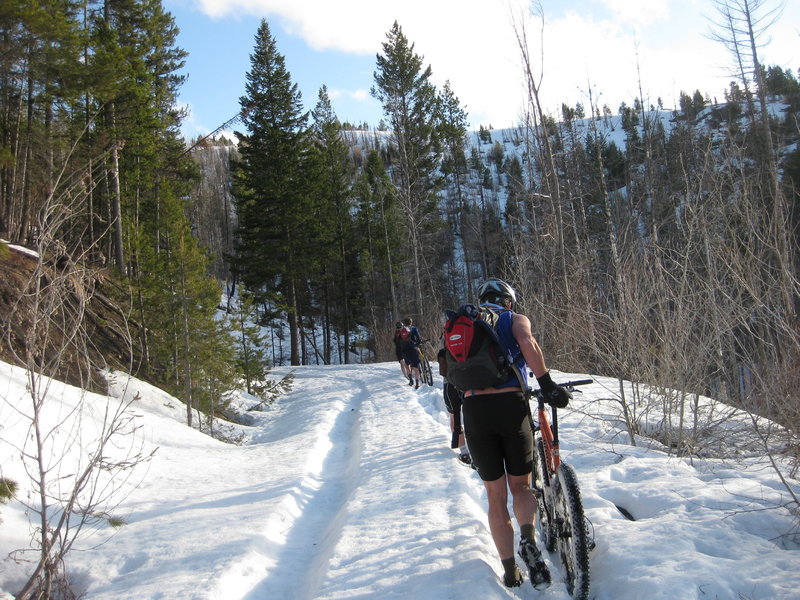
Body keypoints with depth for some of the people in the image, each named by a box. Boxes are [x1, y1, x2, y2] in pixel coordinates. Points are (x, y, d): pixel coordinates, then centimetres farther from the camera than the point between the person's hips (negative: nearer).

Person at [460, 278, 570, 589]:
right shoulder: (516, 319, 10)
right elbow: (527, 344, -13)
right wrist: (547, 383, -12)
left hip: (473, 409, 2)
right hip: (511, 404, -2)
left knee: (496, 497, 12)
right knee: (521, 486, 17)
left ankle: (510, 574, 10)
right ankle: (528, 538, -11)